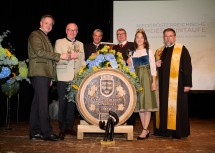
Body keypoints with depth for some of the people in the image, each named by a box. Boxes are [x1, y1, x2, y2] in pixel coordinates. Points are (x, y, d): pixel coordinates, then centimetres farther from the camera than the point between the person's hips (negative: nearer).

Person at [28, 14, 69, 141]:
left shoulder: (46, 37, 25)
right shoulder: (35, 35, -2)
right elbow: (39, 52, -16)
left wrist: (50, 77, 19)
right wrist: (59, 56, -14)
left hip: (45, 74, 9)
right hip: (39, 73, -9)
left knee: (37, 103, 8)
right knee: (43, 103, -10)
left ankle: (35, 132, 12)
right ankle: (47, 132, -8)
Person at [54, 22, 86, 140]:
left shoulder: (80, 44, 19)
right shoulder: (59, 42, 7)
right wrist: (69, 57, -21)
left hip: (76, 78, 3)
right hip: (63, 78, -3)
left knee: (72, 104, 3)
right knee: (63, 103, -1)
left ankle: (69, 127, 15)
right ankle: (62, 129, 8)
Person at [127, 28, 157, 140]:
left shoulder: (149, 51, 4)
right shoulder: (132, 53, 13)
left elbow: (153, 67, -2)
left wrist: (154, 82, -9)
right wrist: (129, 64, -4)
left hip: (146, 78, -4)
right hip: (136, 79, 4)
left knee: (147, 103, -7)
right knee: (139, 105, 4)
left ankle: (145, 130, -5)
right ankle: (146, 130, 13)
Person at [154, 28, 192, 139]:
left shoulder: (182, 50, 1)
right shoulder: (159, 51, 16)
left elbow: (187, 67, -4)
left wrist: (187, 83, -10)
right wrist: (156, 65, 0)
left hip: (176, 84, -5)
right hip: (162, 84, 5)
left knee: (176, 107, -2)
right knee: (163, 107, 6)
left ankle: (178, 131, 8)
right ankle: (163, 129, 16)